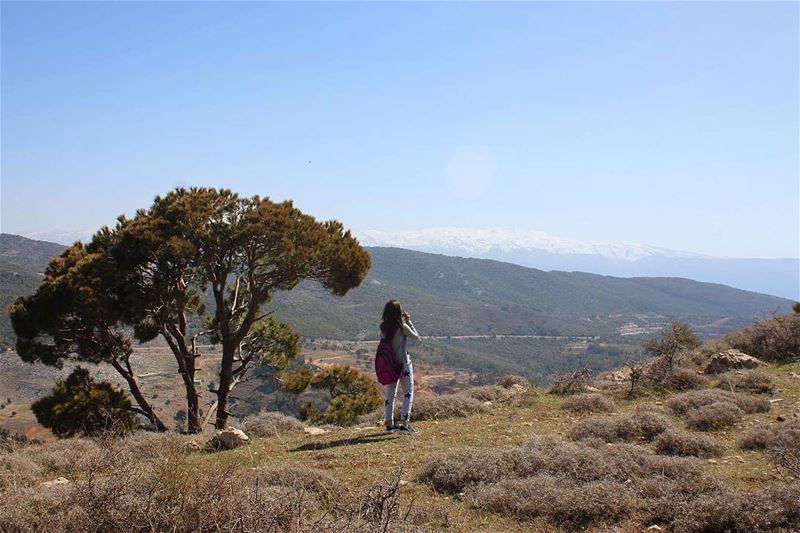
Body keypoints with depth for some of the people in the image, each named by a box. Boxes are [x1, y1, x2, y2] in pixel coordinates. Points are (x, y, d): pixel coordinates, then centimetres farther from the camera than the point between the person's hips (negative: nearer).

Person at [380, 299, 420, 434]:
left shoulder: (383, 327, -4)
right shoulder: (402, 327, -16)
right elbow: (416, 337, -3)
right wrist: (408, 321, 1)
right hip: (403, 363, -5)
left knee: (390, 394, 15)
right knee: (408, 393, 4)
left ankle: (389, 423, 19)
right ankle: (404, 423, -4)